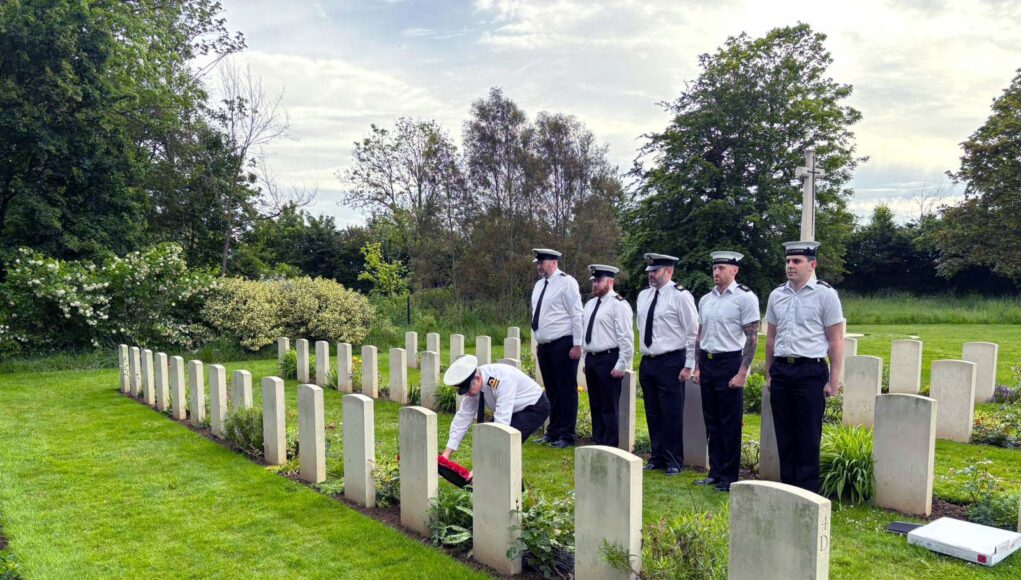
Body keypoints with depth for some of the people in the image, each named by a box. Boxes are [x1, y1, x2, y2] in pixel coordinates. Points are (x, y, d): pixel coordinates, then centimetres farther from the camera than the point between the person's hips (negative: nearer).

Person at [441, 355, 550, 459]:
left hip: (534, 407, -7)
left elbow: (502, 423, -40)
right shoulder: (473, 386, -16)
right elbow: (463, 417, -8)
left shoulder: (502, 380, -38)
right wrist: (446, 454, -11)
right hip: (515, 409, 7)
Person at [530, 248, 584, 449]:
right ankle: (553, 432, 23)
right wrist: (538, 342, 17)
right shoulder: (539, 285, 14)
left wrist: (577, 345, -15)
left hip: (562, 345, -7)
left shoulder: (566, 282, -9)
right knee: (551, 391, 14)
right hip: (544, 346, 7)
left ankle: (567, 436, 8)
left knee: (566, 391, 0)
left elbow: (576, 315, -11)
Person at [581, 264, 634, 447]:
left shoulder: (618, 304, -11)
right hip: (591, 359, 8)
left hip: (609, 360, -8)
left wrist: (621, 366, -17)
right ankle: (598, 442, 27)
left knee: (609, 407, -1)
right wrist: (586, 360, 17)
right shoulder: (590, 304, 15)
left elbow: (626, 338, -15)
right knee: (595, 404, 15)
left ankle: (610, 447, 7)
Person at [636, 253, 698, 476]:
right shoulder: (644, 295, 10)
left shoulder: (680, 296, -10)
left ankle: (674, 462, 14)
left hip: (670, 363, -6)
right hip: (647, 362, 7)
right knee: (652, 414, 13)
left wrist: (688, 367, -12)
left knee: (672, 415, 0)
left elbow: (693, 334, -10)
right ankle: (657, 458, 26)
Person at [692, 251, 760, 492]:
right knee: (712, 422, 13)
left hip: (729, 363, -6)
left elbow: (752, 338, -11)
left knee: (730, 425, 2)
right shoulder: (705, 300, 11)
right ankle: (715, 472, 24)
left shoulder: (745, 298, -9)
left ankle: (729, 476, 14)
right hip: (707, 363, 6)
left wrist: (742, 373, -15)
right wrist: (697, 367, 11)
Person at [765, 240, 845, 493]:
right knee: (784, 435, 11)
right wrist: (769, 374, 15)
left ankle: (808, 491, 12)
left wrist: (833, 381, -8)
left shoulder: (825, 294, -5)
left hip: (810, 372, -5)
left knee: (808, 437, 1)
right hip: (781, 371, 5)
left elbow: (836, 340, -5)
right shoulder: (776, 295, 10)